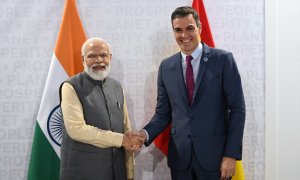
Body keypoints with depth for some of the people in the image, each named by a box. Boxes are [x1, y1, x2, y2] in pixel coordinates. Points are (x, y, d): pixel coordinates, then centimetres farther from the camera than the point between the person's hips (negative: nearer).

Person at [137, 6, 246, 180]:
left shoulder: (223, 59, -4)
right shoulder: (166, 66, 6)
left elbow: (237, 109, -5)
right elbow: (163, 112, 9)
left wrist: (231, 154, -11)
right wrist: (146, 133, -9)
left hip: (215, 154, -3)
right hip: (180, 156, 3)